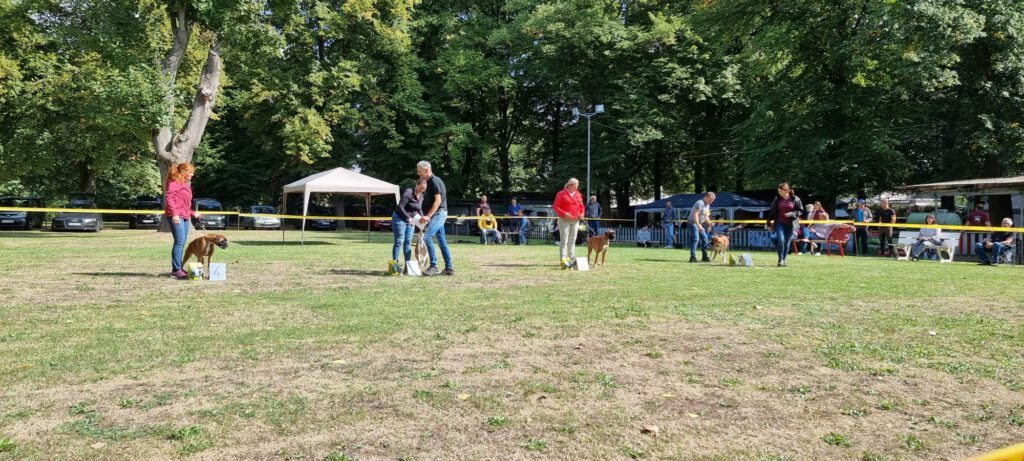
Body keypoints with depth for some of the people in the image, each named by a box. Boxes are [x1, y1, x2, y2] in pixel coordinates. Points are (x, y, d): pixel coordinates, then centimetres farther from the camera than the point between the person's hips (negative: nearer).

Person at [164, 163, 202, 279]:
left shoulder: (186, 184, 24)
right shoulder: (174, 182, -4)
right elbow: (168, 197, -16)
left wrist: (193, 213, 22)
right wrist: (174, 213, -23)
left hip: (185, 216, 9)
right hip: (176, 216, -9)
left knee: (182, 243, 10)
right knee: (179, 242, -14)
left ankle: (179, 268, 16)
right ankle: (176, 269, -13)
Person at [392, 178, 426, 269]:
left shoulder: (421, 196, 4)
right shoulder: (408, 193, -20)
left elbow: (419, 209, 16)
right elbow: (400, 207, -23)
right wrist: (408, 218, -25)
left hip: (410, 220, 7)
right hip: (400, 218, -7)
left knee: (408, 242, 5)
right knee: (399, 242, -8)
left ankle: (408, 264, 6)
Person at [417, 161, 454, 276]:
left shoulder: (435, 181, -12)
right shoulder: (429, 182, 17)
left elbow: (438, 200, -20)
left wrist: (428, 216, -24)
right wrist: (427, 216, 15)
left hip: (439, 213, -10)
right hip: (436, 214, 10)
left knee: (427, 237, -18)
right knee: (442, 241, 9)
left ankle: (433, 266, -17)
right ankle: (449, 268, 12)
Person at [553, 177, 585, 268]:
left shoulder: (578, 194, 13)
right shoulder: (561, 194, -4)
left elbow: (581, 206, 22)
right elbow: (556, 206, -8)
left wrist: (582, 214, 3)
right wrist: (564, 214, -20)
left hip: (575, 220, 6)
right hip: (564, 220, -6)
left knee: (572, 240, 11)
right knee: (564, 240, -8)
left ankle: (572, 259, 17)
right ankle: (563, 259, -10)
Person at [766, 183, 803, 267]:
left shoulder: (795, 199, -2)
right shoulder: (777, 199, 4)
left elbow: (800, 211, 3)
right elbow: (772, 212, 8)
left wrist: (792, 214, -16)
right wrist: (768, 223, 7)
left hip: (790, 224, 0)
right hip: (779, 223, 0)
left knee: (787, 243, 5)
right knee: (781, 240, -16)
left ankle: (784, 260, 19)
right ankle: (780, 260, -6)